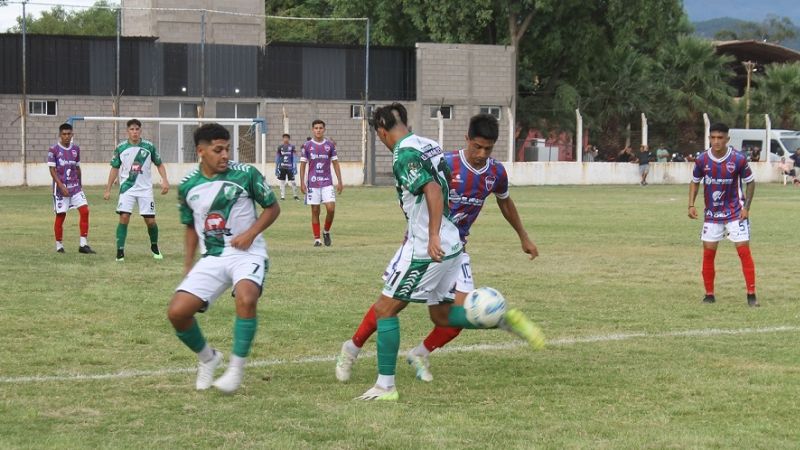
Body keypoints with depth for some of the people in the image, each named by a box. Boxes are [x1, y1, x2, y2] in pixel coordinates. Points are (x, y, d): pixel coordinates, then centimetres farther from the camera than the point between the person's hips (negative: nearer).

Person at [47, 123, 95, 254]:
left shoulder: (76, 149, 9)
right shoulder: (53, 150, -6)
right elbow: (52, 170, -9)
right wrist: (61, 186, -18)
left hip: (75, 186, 4)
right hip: (61, 188, -4)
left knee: (85, 210, -9)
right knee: (60, 216, 1)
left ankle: (83, 244, -7)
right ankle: (59, 245, 15)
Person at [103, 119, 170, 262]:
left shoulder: (149, 146, -1)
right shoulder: (121, 148, 0)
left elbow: (159, 164, 9)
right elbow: (115, 168, 8)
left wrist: (164, 180, -7)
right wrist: (108, 189, 5)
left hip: (145, 189, 0)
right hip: (127, 189, 0)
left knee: (150, 221, 0)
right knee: (124, 218, -14)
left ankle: (154, 247, 26)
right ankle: (120, 251, -8)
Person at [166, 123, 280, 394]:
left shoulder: (246, 175, -7)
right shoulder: (188, 186, 3)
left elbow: (272, 208, 4)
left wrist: (251, 233, -12)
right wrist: (188, 265, 12)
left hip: (247, 254, -4)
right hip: (211, 258, 4)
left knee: (246, 299, -35)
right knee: (177, 312, -12)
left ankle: (237, 368, -17)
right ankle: (207, 358, 17)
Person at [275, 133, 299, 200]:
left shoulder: (292, 147, 0)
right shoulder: (280, 147, 5)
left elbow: (294, 158, 1)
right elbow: (277, 158, 9)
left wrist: (295, 167, -5)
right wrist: (276, 168, 7)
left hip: (289, 167, -2)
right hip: (282, 167, 2)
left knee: (293, 182, -1)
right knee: (282, 182, 4)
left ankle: (295, 195, 13)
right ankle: (283, 196, 10)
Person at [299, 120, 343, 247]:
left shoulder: (330, 145, 5)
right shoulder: (307, 145, 3)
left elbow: (335, 163, 8)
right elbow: (303, 165, 5)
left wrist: (339, 181, 3)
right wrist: (302, 183, -1)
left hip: (327, 182, 0)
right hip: (312, 183, 0)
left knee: (331, 208, -12)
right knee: (315, 211, 2)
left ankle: (326, 232, 12)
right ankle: (317, 239, 9)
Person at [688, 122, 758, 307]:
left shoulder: (739, 159, -14)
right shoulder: (702, 159, -7)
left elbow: (750, 182, -1)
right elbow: (695, 182, 9)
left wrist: (746, 207, -7)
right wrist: (691, 205, -1)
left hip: (735, 213, -3)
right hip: (711, 214, 3)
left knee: (744, 250, -8)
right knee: (708, 252, 2)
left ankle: (751, 295, -3)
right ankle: (709, 294, 13)